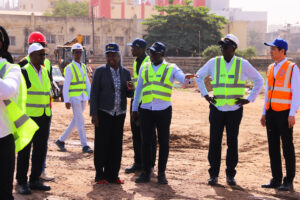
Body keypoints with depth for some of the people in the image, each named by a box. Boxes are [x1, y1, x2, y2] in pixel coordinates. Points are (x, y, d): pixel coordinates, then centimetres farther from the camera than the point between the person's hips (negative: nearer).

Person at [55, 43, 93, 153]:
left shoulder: (83, 67, 14)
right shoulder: (69, 68, -6)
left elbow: (87, 83, 15)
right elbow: (65, 86, -10)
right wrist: (66, 101, -16)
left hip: (83, 98, 7)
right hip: (74, 98, -7)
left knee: (75, 121, 11)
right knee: (80, 122, -8)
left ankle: (61, 140, 22)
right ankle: (84, 146, -4)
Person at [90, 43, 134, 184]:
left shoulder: (125, 72, 8)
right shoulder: (100, 71, -2)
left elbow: (129, 95, 13)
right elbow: (94, 93, -4)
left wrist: (130, 88, -11)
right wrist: (93, 114, -11)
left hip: (119, 114, 4)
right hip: (103, 113, -3)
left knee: (116, 144, 6)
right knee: (102, 144, -1)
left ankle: (113, 175, 15)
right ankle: (100, 175, 10)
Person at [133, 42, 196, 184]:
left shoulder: (171, 68, 4)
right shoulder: (144, 68, 13)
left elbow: (182, 78, -14)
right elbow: (139, 88, 18)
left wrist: (187, 78, -39)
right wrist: (134, 108, 17)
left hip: (163, 110, -2)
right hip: (146, 110, 2)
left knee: (163, 141, 2)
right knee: (146, 141, 3)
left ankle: (161, 173, 13)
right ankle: (146, 172, 14)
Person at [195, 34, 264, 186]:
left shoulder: (243, 64, 0)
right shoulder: (213, 63, 3)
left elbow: (259, 80, 9)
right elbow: (199, 76, 18)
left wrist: (249, 99, 2)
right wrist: (205, 95, 9)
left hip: (235, 109, -1)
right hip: (217, 109, 1)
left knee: (232, 142, 5)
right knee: (214, 142, 2)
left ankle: (230, 174, 15)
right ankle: (213, 174, 12)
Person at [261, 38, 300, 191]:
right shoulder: (271, 68, 14)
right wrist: (264, 113, 15)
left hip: (284, 113, -6)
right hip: (271, 112, 7)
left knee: (287, 147, -1)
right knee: (273, 147, 7)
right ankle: (276, 180, 15)